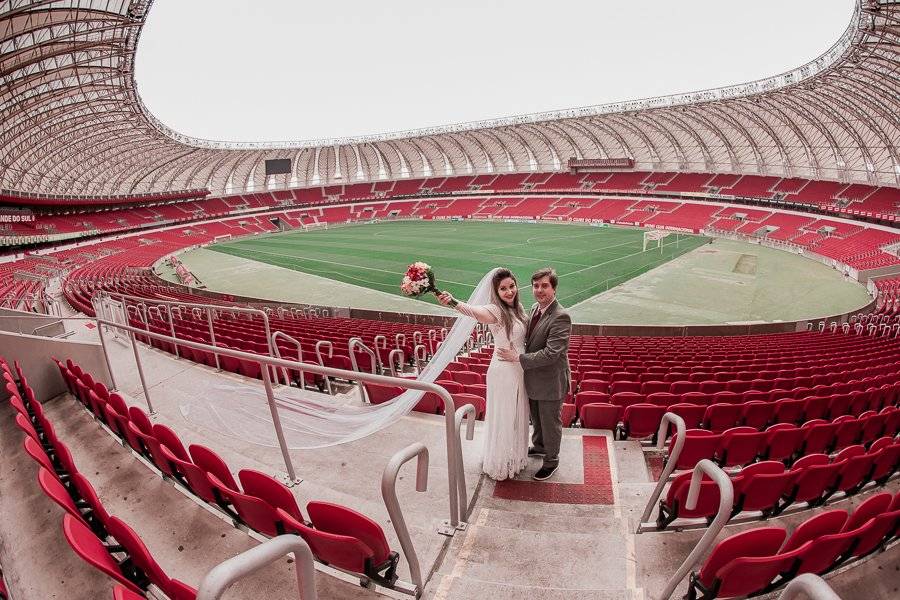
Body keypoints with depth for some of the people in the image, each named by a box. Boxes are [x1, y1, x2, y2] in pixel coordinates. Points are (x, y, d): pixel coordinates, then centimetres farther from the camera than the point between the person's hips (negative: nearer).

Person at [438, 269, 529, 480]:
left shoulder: (516, 309, 3)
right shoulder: (496, 311, -21)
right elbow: (476, 311, -43)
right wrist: (453, 302, -63)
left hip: (519, 371, 8)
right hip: (503, 373, -8)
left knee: (516, 416, 22)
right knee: (502, 418, 9)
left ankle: (514, 457, 44)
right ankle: (498, 465, 30)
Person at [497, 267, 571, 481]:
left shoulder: (561, 317, -26)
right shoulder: (535, 309, 1)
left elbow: (551, 353, -30)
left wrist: (519, 358, -25)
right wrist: (518, 354, 1)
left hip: (550, 381, -7)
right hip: (533, 378, 8)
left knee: (550, 422, 13)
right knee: (536, 418, 27)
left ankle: (551, 461, 35)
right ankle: (539, 446, 52)